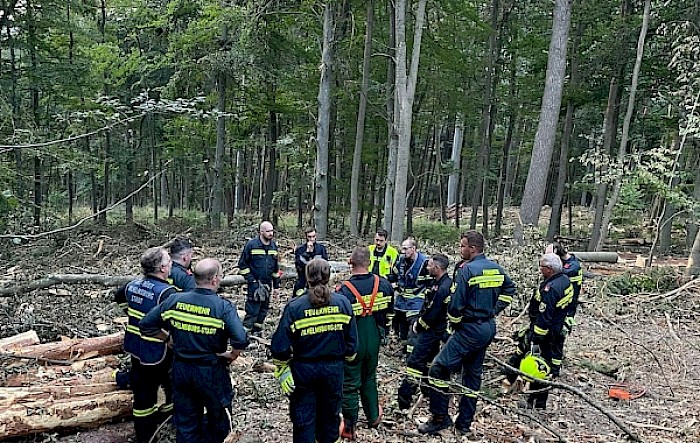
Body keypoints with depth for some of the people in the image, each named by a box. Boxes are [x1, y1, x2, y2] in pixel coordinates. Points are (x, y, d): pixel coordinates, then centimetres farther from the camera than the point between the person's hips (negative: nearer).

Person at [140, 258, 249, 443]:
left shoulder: (175, 300, -7)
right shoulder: (223, 307, -20)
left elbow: (146, 325, 0)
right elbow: (241, 340, -31)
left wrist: (168, 338, 9)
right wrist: (231, 356, -11)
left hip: (180, 370, 4)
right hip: (212, 372, -4)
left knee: (185, 424, 19)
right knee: (219, 421, 21)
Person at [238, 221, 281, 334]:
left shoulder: (273, 246, 9)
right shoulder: (251, 244, -8)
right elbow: (242, 264, -5)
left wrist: (276, 285, 15)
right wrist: (250, 279, -12)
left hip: (267, 284, 6)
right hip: (255, 284, -6)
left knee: (263, 310, 13)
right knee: (252, 311, -9)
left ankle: (256, 332, 26)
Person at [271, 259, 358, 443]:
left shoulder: (295, 306, -14)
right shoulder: (342, 303, -7)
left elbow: (281, 345, -13)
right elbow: (351, 339, -1)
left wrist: (282, 371, -2)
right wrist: (348, 359, 15)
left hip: (303, 370, -2)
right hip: (334, 369, 3)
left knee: (303, 419, 11)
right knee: (329, 414, 21)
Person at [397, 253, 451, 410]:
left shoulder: (442, 289, -26)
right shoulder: (441, 282, 7)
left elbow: (431, 315, -25)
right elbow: (427, 306, 14)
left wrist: (419, 326, -10)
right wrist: (419, 320, 6)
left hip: (431, 331, -10)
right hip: (434, 329, 10)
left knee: (415, 361, -8)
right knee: (430, 359, 21)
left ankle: (405, 397, -5)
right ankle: (428, 390, 35)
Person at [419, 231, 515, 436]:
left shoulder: (467, 269, -17)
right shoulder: (496, 268, 7)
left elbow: (456, 304, -19)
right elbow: (509, 290, 20)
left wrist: (453, 323, -1)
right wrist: (493, 310, 15)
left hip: (470, 329, -9)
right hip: (489, 327, 9)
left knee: (439, 369, -4)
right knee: (473, 373, 16)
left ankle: (440, 418, 0)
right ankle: (464, 423, 24)